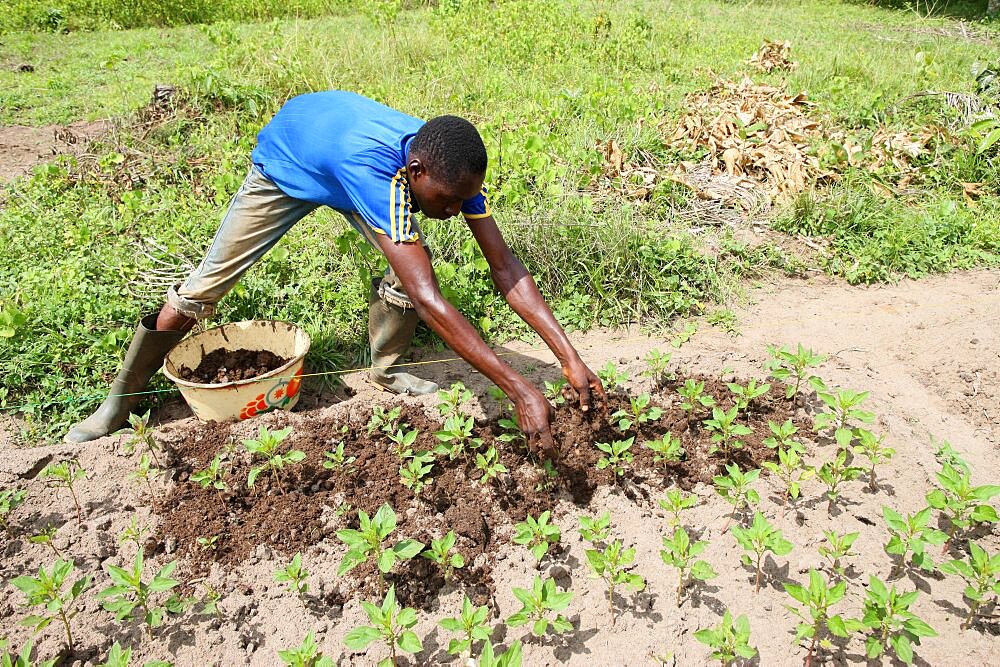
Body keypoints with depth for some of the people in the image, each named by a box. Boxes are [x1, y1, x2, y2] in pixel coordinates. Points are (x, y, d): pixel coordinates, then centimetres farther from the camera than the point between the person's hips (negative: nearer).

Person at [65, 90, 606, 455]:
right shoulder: (374, 169, -49)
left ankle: (383, 372, 10)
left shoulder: (449, 166, -30)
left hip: (347, 168, 5)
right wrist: (520, 390, -54)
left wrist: (570, 357, -35)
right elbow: (430, 301, -54)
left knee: (411, 268, -17)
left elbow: (506, 266, -29)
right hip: (285, 164, -4)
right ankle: (120, 401, 18)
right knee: (202, 290, -5)